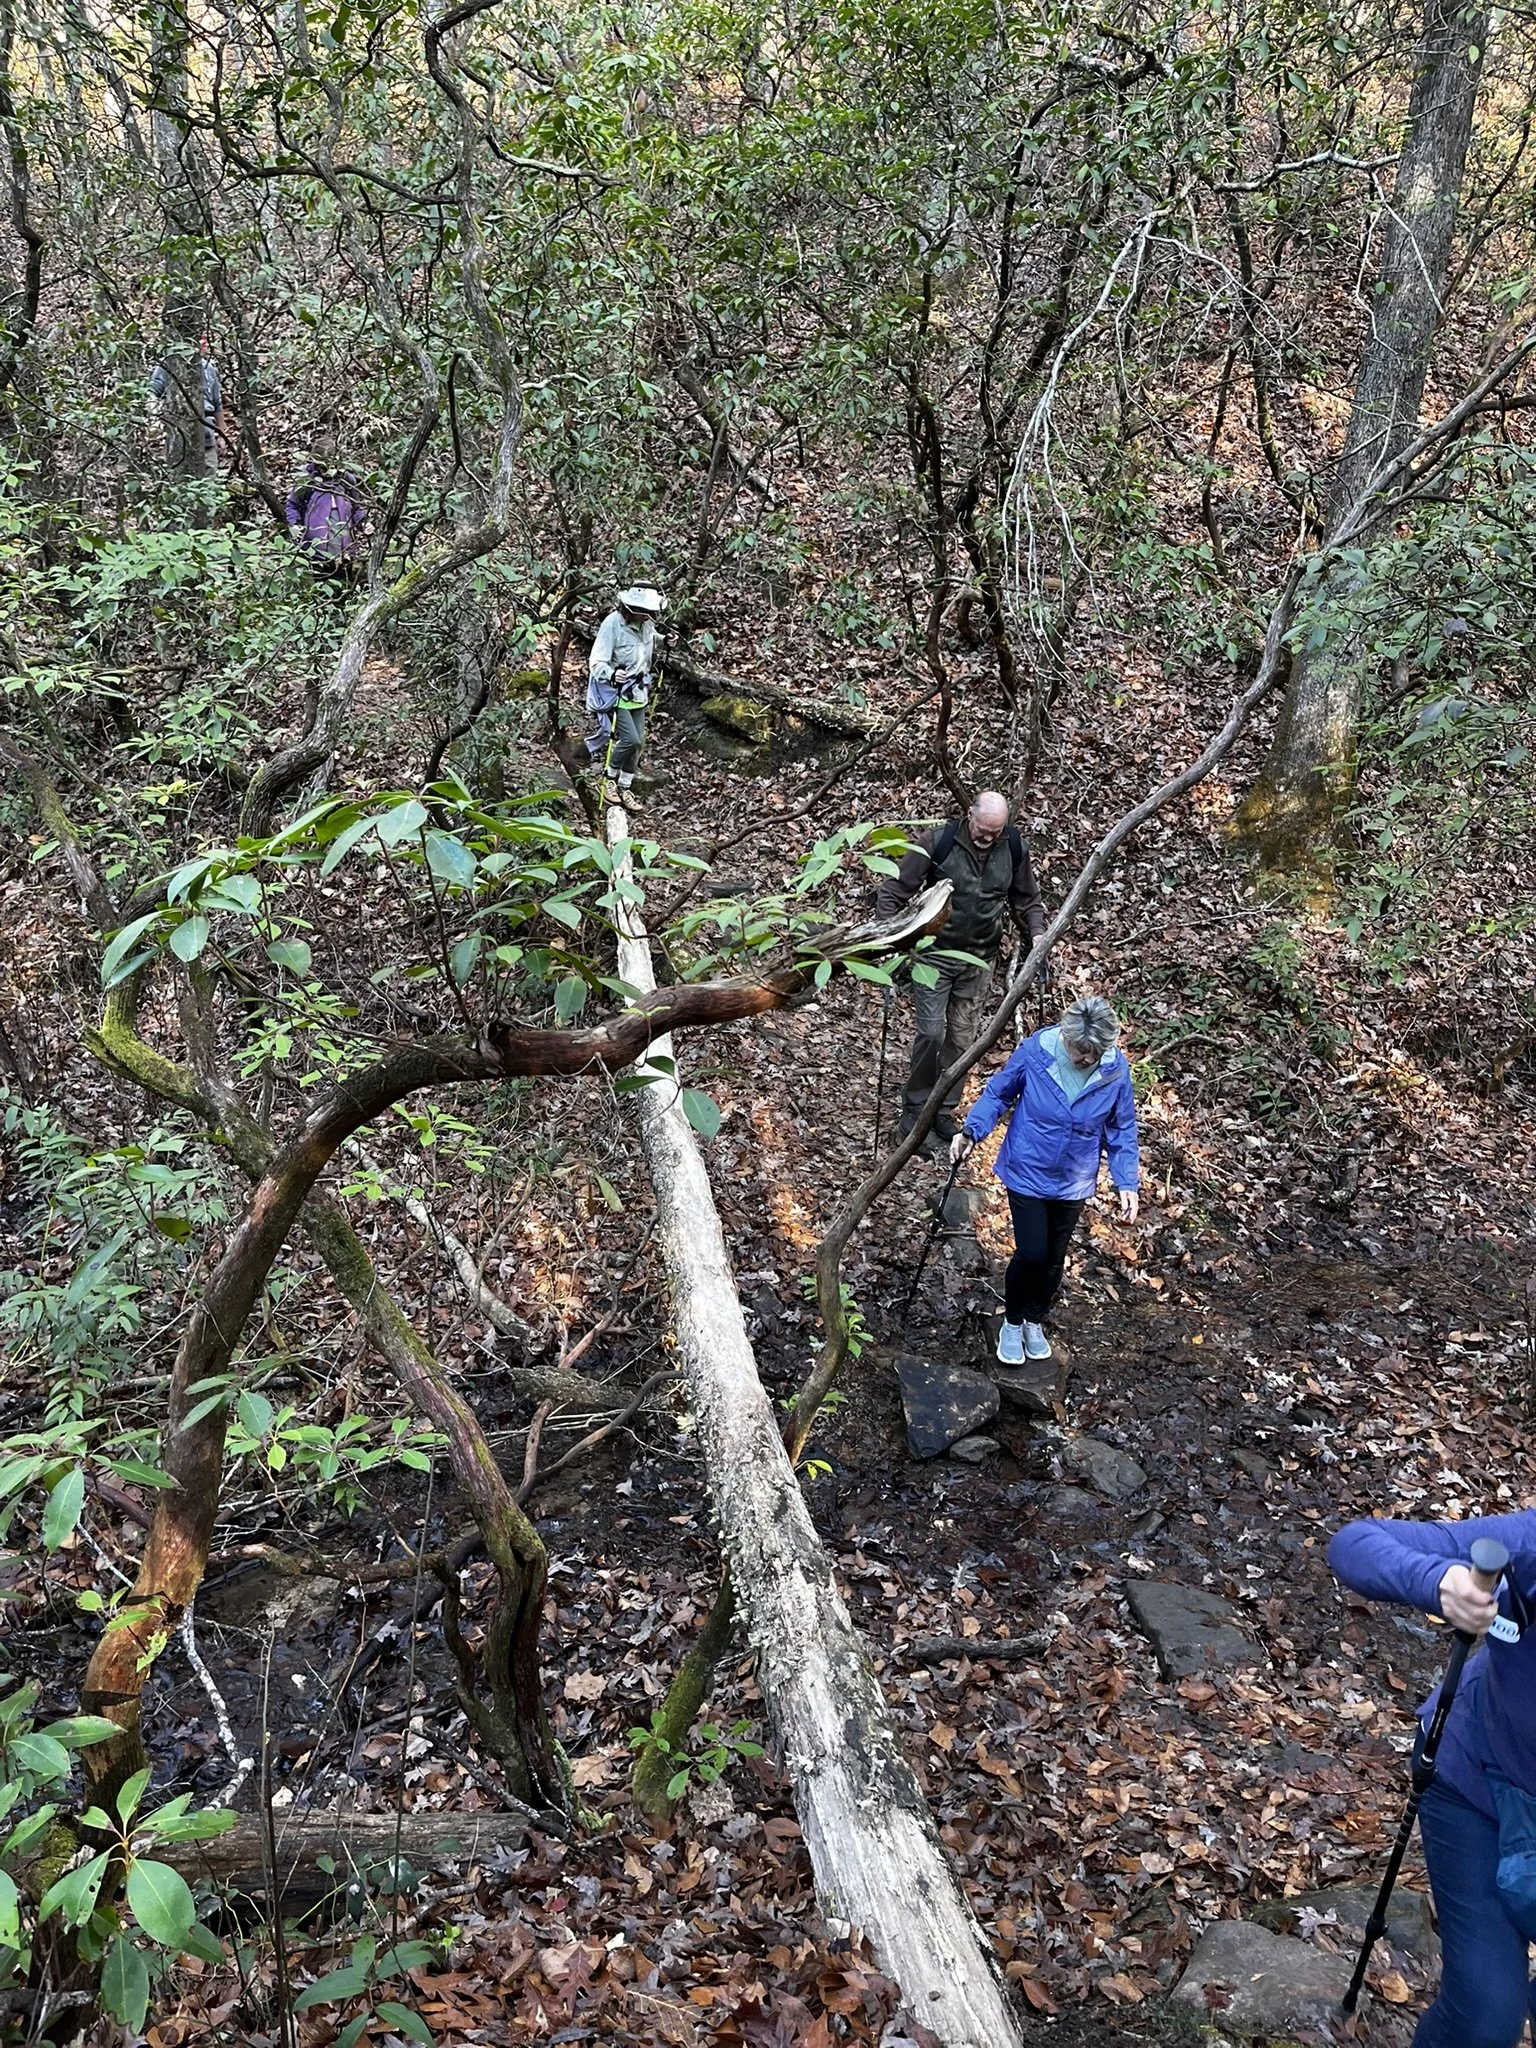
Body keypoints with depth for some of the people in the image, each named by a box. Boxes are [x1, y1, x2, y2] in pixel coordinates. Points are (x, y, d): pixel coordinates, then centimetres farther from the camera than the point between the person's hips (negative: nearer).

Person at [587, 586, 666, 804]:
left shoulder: (647, 624, 0)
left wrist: (646, 684, 19)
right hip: (615, 692, -7)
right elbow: (597, 663, -23)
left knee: (638, 742, 7)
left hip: (638, 692, 7)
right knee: (631, 739, -15)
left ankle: (625, 786, 22)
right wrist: (611, 674, -39)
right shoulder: (612, 624, -20)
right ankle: (609, 777, 8)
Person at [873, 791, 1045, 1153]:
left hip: (979, 960, 4)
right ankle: (913, 1115, 2)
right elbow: (894, 891, -12)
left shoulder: (1014, 848, -5)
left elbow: (1026, 899, 11)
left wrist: (1037, 933, -5)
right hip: (935, 953, -4)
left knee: (962, 1039, 8)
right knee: (931, 1032, -11)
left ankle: (943, 1112, 22)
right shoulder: (937, 842, -17)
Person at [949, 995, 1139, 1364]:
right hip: (1028, 1174, -2)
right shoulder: (1035, 1052, -22)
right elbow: (998, 1093, -6)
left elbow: (1121, 1129, -3)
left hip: (1073, 1182, 2)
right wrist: (970, 1131, -18)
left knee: (1054, 1258, 16)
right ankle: (1012, 1321, 23)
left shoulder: (1115, 1069, -17)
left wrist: (1127, 1183, -9)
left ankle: (1035, 1321, 42)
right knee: (1032, 1254, -5)